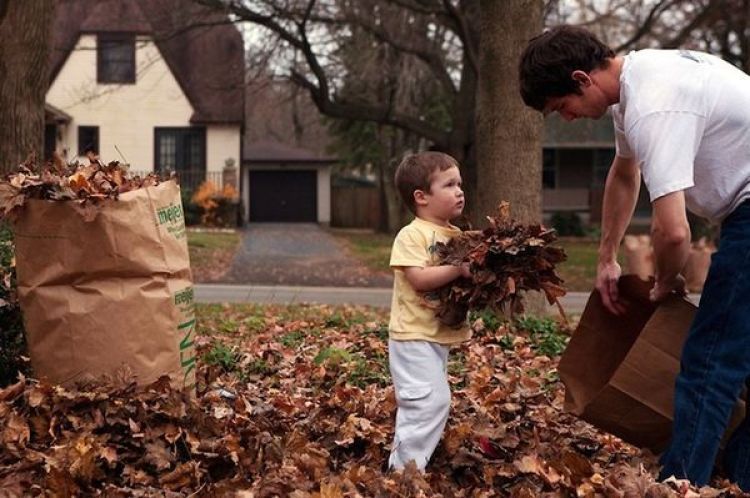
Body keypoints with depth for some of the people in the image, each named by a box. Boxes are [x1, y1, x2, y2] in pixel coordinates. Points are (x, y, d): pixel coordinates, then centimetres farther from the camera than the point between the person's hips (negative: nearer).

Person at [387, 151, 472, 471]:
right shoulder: (412, 235, -14)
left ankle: (402, 462, 31)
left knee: (419, 405, 18)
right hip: (414, 336, -9)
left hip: (439, 336, 9)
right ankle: (407, 468, -6)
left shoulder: (457, 235, 10)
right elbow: (419, 279, -24)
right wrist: (459, 269, -28)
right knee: (431, 400, -15)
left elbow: (468, 273, 13)